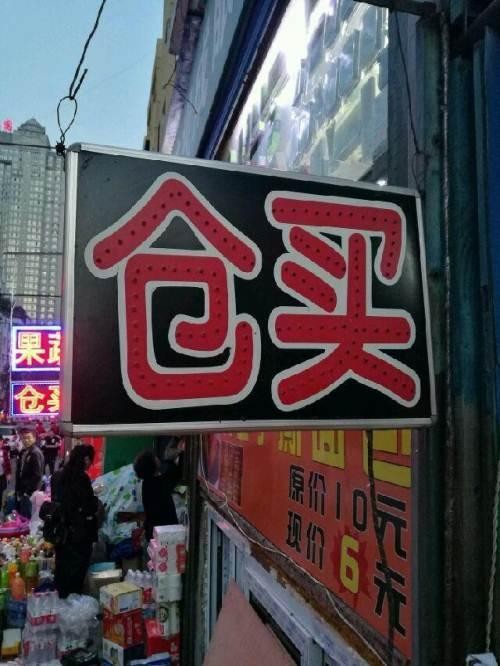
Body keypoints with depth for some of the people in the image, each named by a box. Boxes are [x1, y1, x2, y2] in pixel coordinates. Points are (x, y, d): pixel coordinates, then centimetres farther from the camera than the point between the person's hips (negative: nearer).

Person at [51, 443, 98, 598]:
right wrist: (95, 500, 1)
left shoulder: (57, 475, 2)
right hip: (79, 533, -7)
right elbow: (90, 508, -20)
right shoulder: (81, 478, -21)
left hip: (61, 530, 8)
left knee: (62, 566, 20)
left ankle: (60, 597, 34)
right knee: (77, 569, 7)